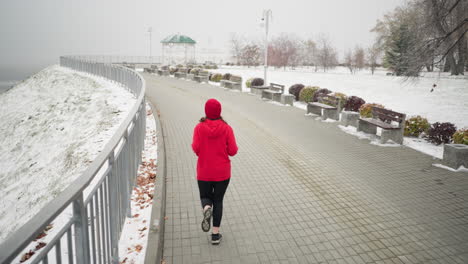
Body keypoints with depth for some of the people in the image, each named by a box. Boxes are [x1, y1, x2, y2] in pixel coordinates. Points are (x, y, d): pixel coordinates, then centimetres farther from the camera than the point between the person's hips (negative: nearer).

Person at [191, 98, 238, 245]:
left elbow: (196, 148, -14)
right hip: (222, 172, 0)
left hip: (204, 172, 0)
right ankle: (215, 234, 15)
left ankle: (206, 209, -14)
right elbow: (233, 151, -10)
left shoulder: (199, 127, -8)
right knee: (218, 201, 14)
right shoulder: (226, 128, -8)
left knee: (205, 197, 21)